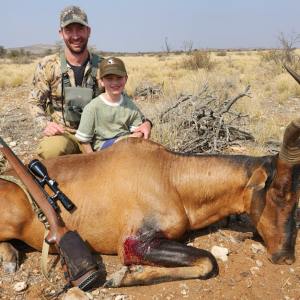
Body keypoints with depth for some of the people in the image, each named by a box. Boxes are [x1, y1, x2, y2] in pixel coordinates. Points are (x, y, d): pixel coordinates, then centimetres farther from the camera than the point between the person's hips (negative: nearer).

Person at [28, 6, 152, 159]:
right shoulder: (48, 66, -2)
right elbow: (35, 102, 4)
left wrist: (144, 122, -13)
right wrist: (45, 124, -17)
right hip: (63, 135, -2)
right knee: (51, 149, -36)